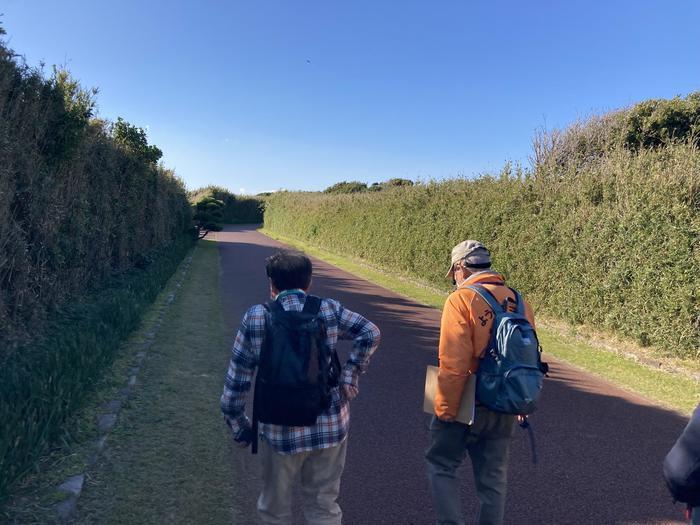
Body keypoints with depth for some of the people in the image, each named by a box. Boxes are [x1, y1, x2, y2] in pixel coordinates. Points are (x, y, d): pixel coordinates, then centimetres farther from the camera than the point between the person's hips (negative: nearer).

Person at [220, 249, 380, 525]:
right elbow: (370, 333, -1)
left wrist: (239, 427, 6)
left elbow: (237, 379, -5)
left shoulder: (256, 318, -9)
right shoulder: (329, 310, -5)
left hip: (280, 431, -1)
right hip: (330, 426, 2)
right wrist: (349, 375, 2)